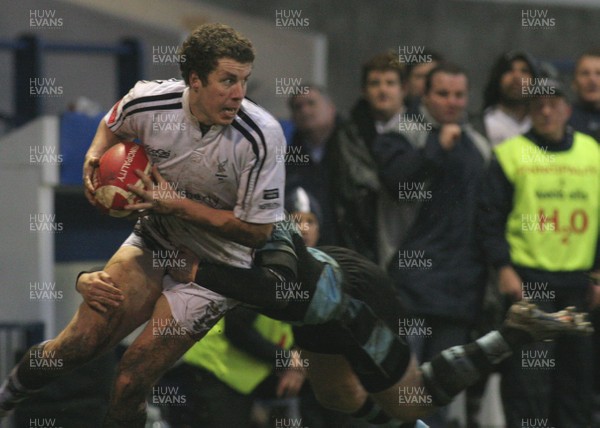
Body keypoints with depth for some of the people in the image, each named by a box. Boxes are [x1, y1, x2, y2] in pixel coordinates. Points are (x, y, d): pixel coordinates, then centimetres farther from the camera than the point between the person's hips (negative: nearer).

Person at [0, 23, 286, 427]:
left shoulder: (261, 137, -26)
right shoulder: (151, 101, -15)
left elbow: (257, 231, -19)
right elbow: (112, 125, 12)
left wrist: (176, 204, -22)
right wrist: (94, 159, -8)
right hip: (154, 242, 3)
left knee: (131, 382, -10)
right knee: (78, 343, -4)